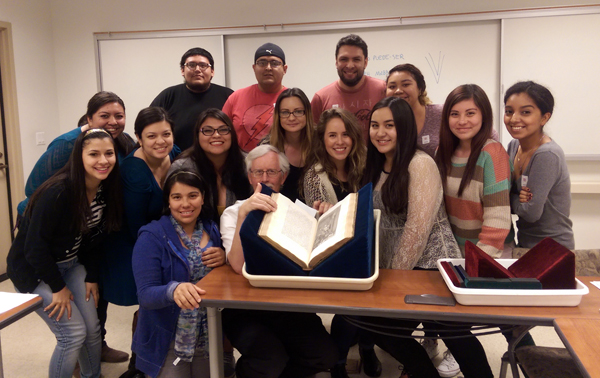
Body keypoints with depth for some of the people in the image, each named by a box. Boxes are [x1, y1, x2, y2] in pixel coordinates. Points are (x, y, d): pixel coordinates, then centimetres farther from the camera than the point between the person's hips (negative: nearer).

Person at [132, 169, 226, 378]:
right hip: (168, 341, -4)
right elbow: (146, 295, -20)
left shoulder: (213, 230, 1)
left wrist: (226, 258, -15)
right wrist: (174, 289, -41)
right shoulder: (152, 237, -13)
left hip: (210, 339, 4)